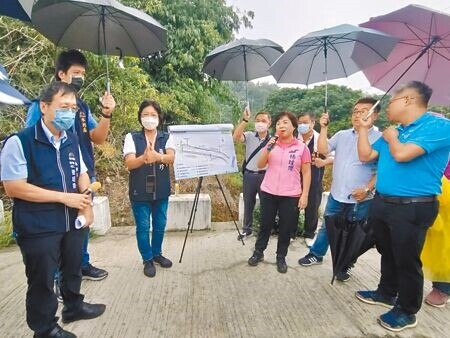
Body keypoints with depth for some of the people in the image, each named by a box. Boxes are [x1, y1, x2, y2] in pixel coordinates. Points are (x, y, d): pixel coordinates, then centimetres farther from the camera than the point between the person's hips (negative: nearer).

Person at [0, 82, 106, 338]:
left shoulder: (72, 141, 4)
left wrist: (86, 204, -7)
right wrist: (63, 197, -21)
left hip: (72, 221, 6)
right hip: (38, 228, -6)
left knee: (73, 270, 23)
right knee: (42, 280, 11)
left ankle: (74, 306, 47)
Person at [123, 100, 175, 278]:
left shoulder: (166, 137, 1)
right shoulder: (132, 137, -3)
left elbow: (171, 158, -17)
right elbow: (129, 163, -15)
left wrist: (157, 157, -40)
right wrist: (144, 157, -37)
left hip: (161, 190, 2)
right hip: (140, 191, -2)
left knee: (160, 225, 14)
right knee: (143, 227, 6)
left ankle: (157, 253, 36)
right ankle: (147, 260, 25)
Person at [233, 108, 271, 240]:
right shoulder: (249, 136, -2)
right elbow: (236, 137, -22)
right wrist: (245, 120, -27)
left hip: (265, 175, -1)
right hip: (249, 175, 1)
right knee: (248, 203, 14)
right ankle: (246, 229, 30)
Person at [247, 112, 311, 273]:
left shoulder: (302, 147, -3)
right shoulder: (272, 144, 4)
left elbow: (306, 173, 0)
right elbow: (260, 165, 0)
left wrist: (305, 195, -6)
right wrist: (268, 148, -14)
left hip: (291, 195, -1)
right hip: (268, 193, 2)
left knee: (286, 228, 8)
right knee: (265, 224, 13)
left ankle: (281, 257, 26)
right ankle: (258, 252, 30)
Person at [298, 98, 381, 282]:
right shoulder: (342, 135, 5)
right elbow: (323, 150, -4)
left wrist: (367, 188, -18)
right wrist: (324, 128, -9)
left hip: (361, 198, -4)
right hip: (336, 194, 4)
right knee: (326, 226, 18)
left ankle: (346, 265, 32)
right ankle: (316, 254, 36)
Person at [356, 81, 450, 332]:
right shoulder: (394, 131, 13)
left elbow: (402, 154, -25)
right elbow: (366, 156, 14)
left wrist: (391, 138, -5)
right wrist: (364, 128, 11)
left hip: (413, 208, -8)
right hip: (382, 203, 8)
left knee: (406, 261, 5)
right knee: (387, 254, 21)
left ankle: (407, 311, 24)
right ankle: (386, 293, 40)